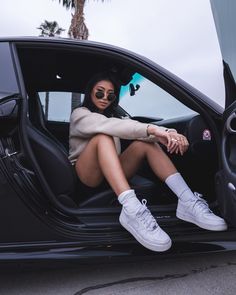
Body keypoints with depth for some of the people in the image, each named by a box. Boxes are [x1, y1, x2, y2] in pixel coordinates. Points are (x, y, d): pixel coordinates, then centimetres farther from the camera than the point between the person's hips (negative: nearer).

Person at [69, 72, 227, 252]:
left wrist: (170, 133, -23)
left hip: (112, 174, 5)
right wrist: (152, 129, -37)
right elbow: (108, 126, -25)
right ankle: (131, 209, -50)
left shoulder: (112, 115, 18)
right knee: (103, 137, -33)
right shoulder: (80, 115, -1)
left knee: (146, 141, -18)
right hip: (87, 175, -5)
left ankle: (188, 202, -31)